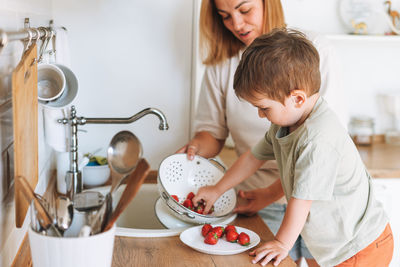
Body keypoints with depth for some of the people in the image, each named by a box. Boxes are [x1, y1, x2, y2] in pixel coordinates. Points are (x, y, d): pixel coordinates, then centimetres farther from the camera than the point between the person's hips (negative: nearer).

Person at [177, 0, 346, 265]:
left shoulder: (315, 50, -6)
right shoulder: (221, 66, 3)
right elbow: (212, 131, 9)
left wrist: (274, 191, -18)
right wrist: (196, 148, -15)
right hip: (262, 204, 2)